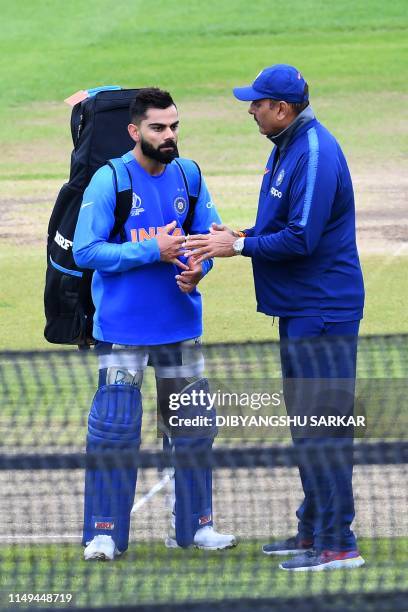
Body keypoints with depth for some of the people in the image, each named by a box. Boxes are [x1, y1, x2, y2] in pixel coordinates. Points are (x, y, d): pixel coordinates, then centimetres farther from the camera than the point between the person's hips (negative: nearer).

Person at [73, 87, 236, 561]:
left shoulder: (188, 175, 3)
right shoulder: (109, 180, -12)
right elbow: (85, 251, -15)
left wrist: (198, 268, -12)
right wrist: (153, 250, -20)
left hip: (180, 323, 5)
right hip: (122, 329, -5)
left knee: (192, 426, 10)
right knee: (113, 429, -6)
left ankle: (194, 526, 22)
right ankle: (104, 533, 3)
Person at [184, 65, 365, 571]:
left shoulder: (315, 155, -20)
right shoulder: (287, 146, 13)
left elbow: (302, 239, -24)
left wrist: (240, 246, -15)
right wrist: (241, 235, 8)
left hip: (321, 313, -11)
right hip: (296, 309, 11)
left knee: (321, 426, -10)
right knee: (305, 422, 17)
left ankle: (338, 544, -8)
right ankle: (313, 531, 25)